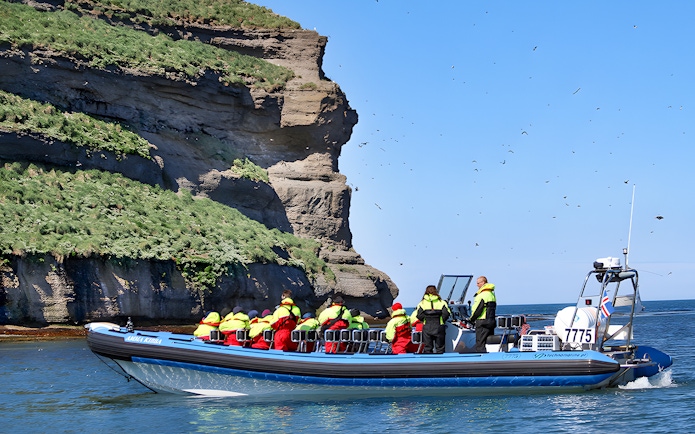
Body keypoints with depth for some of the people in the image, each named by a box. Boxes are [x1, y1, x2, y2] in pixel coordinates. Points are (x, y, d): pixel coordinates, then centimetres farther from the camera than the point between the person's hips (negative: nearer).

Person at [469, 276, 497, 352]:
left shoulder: (482, 295, -15)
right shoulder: (492, 294, 15)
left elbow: (477, 309, -15)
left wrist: (471, 319, 1)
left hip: (482, 322, -9)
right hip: (492, 321, 9)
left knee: (480, 344, -7)